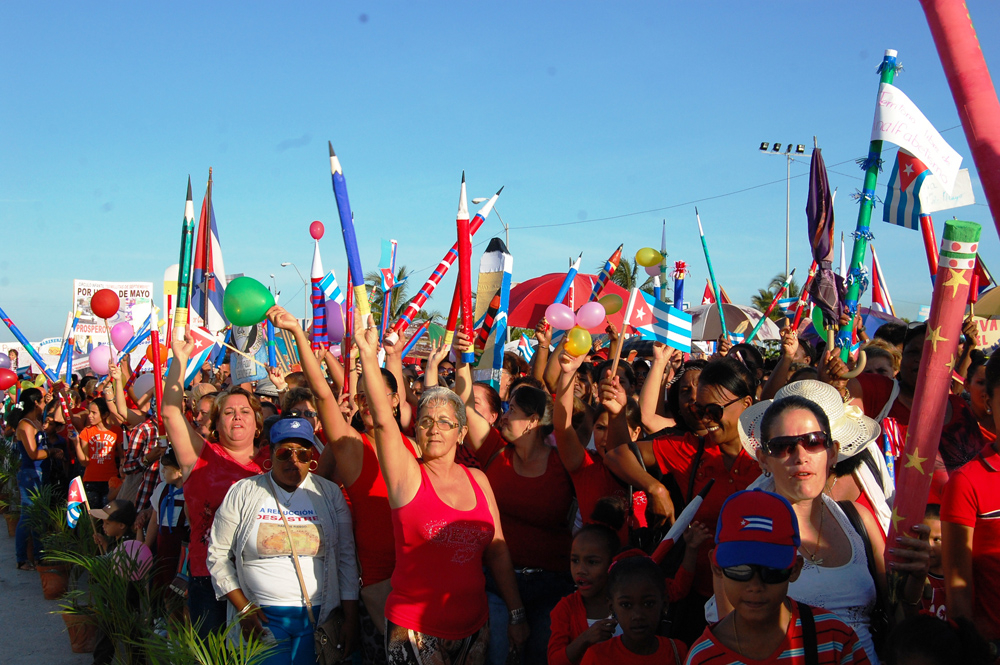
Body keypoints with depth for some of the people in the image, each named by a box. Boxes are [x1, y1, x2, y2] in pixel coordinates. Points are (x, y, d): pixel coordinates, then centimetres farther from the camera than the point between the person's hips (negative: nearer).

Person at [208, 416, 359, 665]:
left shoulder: (329, 494, 4)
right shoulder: (242, 493, 1)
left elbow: (346, 558, 3)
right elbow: (218, 555, 4)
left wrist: (351, 619, 0)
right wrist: (243, 608, -5)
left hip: (319, 616, 1)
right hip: (262, 617, -1)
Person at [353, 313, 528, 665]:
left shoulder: (477, 479, 6)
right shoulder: (408, 475, -5)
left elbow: (497, 550, 9)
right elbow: (383, 420, -21)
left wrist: (516, 614, 8)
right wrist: (369, 355, -30)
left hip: (473, 626, 4)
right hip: (415, 631, -4)